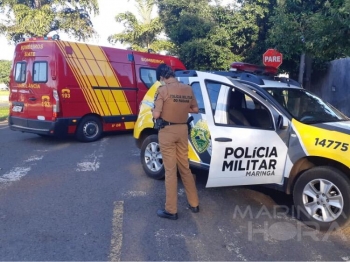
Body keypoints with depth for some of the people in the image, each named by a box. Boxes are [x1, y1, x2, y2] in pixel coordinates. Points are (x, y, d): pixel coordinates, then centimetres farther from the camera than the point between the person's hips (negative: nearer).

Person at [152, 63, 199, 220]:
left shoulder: (163, 89, -14)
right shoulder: (188, 89, 4)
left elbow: (156, 115, -18)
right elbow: (195, 109, 13)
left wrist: (154, 111, 4)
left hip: (167, 131, -5)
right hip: (183, 130, 5)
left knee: (170, 170, 1)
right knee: (185, 168, 17)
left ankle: (171, 210, 10)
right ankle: (194, 204, 26)